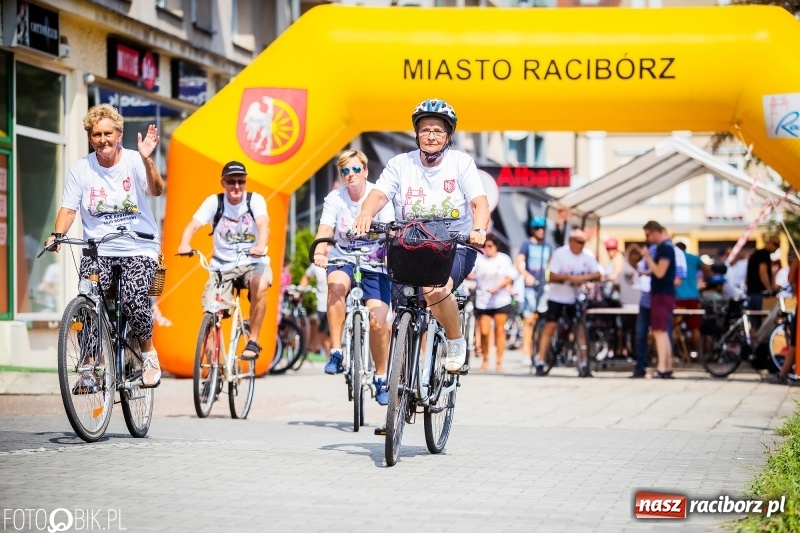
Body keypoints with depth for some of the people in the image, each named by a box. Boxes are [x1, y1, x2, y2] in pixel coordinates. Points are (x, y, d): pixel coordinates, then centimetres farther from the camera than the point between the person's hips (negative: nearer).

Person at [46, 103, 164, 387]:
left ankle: (149, 353, 2)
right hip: (98, 251, 2)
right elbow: (68, 209, 1)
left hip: (139, 249, -2)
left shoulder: (134, 162, -4)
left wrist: (146, 160, -39)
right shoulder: (80, 169, 2)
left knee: (133, 300, -26)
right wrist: (56, 235, -19)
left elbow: (156, 190, -21)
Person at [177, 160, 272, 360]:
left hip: (252, 262, -1)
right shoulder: (214, 202, -4)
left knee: (260, 287, -34)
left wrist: (260, 246, -46)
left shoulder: (255, 200, -6)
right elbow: (193, 225, -16)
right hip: (222, 265, 1)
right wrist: (184, 244, -38)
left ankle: (253, 341, -18)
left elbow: (263, 225, -24)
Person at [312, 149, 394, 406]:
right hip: (343, 259, 0)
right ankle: (336, 353, -27)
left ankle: (381, 377, 9)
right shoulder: (335, 198, -5)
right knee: (336, 284, -35)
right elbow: (325, 229, -18)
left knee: (378, 321, -14)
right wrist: (319, 253, -39)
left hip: (375, 263, 0)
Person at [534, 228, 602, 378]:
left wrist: (584, 277, -26)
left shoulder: (588, 256, -4)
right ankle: (540, 363, -3)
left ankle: (583, 365, 5)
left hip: (576, 298, 3)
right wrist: (569, 277, -31)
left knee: (581, 328, -1)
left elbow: (598, 274, -7)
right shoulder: (559, 254, -13)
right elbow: (552, 277, -16)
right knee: (549, 327, -6)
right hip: (557, 297, -3)